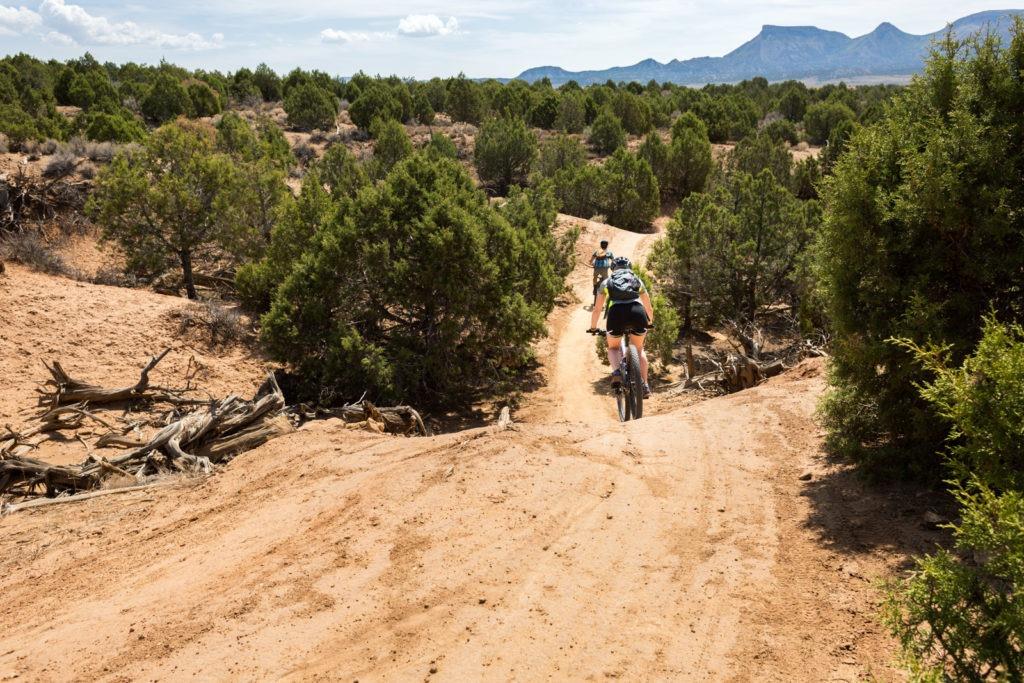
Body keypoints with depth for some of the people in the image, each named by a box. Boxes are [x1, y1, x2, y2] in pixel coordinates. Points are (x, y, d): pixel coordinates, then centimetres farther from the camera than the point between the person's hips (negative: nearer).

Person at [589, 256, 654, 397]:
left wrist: (593, 327, 44)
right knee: (638, 349, 25)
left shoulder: (607, 282, 28)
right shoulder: (637, 281, 31)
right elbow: (649, 308, 40)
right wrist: (650, 321, 60)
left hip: (617, 313, -1)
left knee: (613, 348, 23)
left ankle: (616, 371, -7)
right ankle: (644, 385, 13)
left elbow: (597, 309, 28)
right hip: (638, 312, 1)